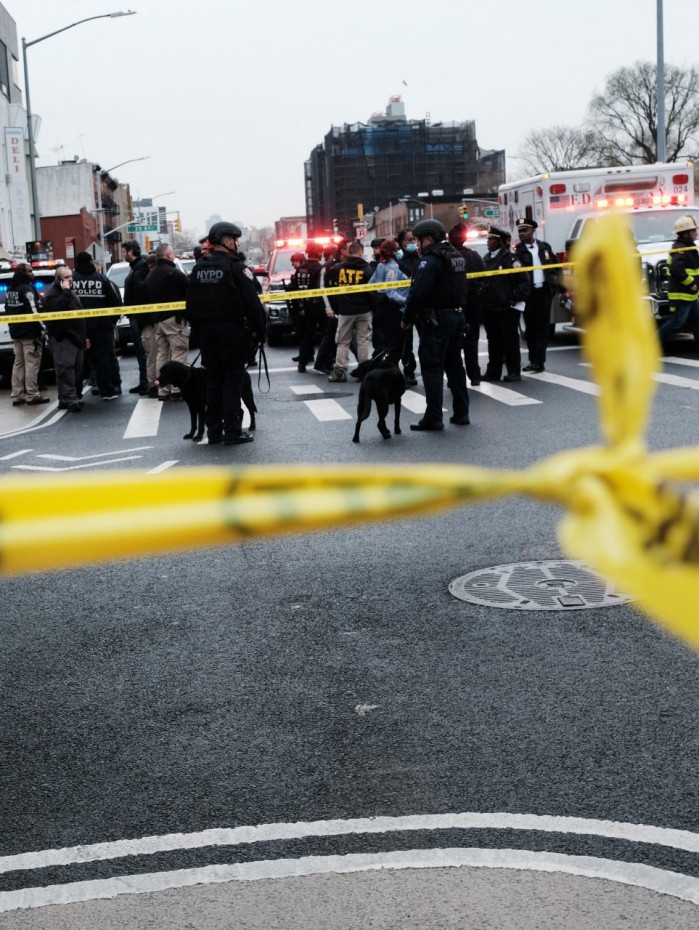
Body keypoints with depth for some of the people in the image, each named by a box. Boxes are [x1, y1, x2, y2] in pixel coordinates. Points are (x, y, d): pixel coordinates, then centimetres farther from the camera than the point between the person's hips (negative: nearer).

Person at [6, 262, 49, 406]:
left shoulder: (10, 289, 13)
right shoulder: (27, 289, -15)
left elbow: (8, 309, 19)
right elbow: (33, 311, -20)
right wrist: (41, 329, -15)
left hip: (15, 332, 9)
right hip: (29, 333, -9)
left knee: (18, 364, 12)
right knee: (32, 364, -5)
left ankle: (17, 396, 13)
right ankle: (32, 396, -4)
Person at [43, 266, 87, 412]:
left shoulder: (71, 292, 23)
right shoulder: (52, 294, -7)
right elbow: (57, 307, -28)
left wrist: (84, 336, 25)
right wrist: (65, 292, -22)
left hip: (76, 337, 9)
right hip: (62, 338, -9)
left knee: (77, 369, 11)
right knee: (66, 370, -14)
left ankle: (75, 397, 20)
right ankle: (69, 399, -18)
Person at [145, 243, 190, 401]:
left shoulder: (150, 276, 15)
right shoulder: (174, 273, -11)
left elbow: (148, 298, 18)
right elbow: (189, 291, -11)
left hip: (156, 320, 8)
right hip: (173, 318, -8)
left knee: (161, 354, 10)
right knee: (178, 352, -5)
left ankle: (162, 390, 10)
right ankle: (177, 389, -9)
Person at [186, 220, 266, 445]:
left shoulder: (198, 269, 8)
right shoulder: (236, 268, -10)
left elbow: (191, 304, 11)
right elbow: (252, 303, -13)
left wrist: (198, 328, 17)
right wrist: (260, 330, -6)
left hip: (206, 331, 6)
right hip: (232, 331, -5)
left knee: (212, 379, 11)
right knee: (233, 378, -1)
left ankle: (214, 430, 13)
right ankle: (232, 431, -3)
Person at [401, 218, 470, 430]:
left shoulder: (430, 260, -16)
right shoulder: (456, 257, 14)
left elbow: (417, 293, -22)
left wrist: (407, 319, -13)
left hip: (435, 320, -9)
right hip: (456, 315, 9)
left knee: (432, 368, -5)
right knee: (454, 365, 15)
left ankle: (433, 417, -5)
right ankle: (461, 413, 20)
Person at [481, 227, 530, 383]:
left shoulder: (509, 258, -7)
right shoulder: (486, 258, 12)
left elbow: (523, 281, -10)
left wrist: (516, 297, -15)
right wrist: (483, 299, 5)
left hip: (507, 307, -6)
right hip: (490, 307, 6)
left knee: (510, 340, 1)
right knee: (493, 340, 11)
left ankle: (514, 371, 7)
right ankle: (493, 371, 16)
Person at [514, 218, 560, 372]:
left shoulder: (544, 246, 10)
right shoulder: (518, 250, 0)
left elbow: (555, 265, 17)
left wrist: (556, 284, 11)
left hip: (544, 291, 2)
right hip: (528, 293, -2)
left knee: (543, 326, -2)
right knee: (530, 327, 3)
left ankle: (538, 360, -3)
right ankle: (534, 360, 10)